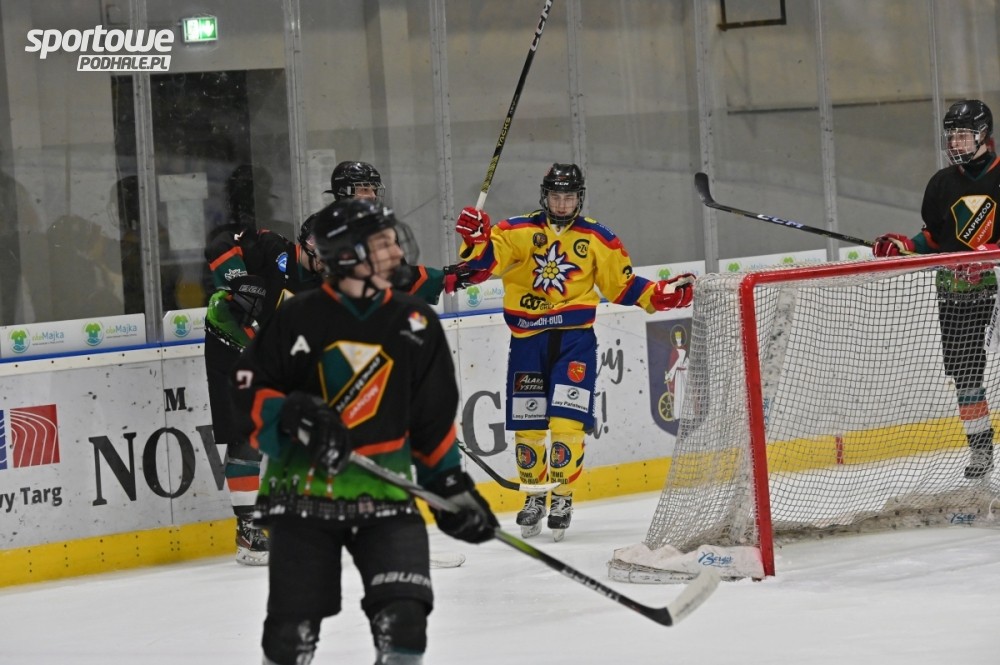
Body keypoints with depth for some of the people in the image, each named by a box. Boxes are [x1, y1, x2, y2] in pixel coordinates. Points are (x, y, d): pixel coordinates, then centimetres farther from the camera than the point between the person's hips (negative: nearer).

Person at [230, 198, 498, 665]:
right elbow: (249, 390, -4)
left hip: (384, 492, 2)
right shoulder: (300, 319, -7)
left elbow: (433, 417, 12)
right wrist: (292, 417, -22)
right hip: (303, 492, -2)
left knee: (403, 617, -13)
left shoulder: (415, 323, 3)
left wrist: (452, 486, 11)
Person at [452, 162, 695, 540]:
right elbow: (485, 261, -5)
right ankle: (534, 496, 20)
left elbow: (623, 285, 12)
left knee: (567, 420, -11)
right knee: (527, 423, 4)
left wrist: (661, 295, -1)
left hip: (575, 336, -1)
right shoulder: (517, 231, 4)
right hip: (527, 337, 1)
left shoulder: (597, 239, 7)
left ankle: (562, 498, 0)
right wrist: (476, 239, -25)